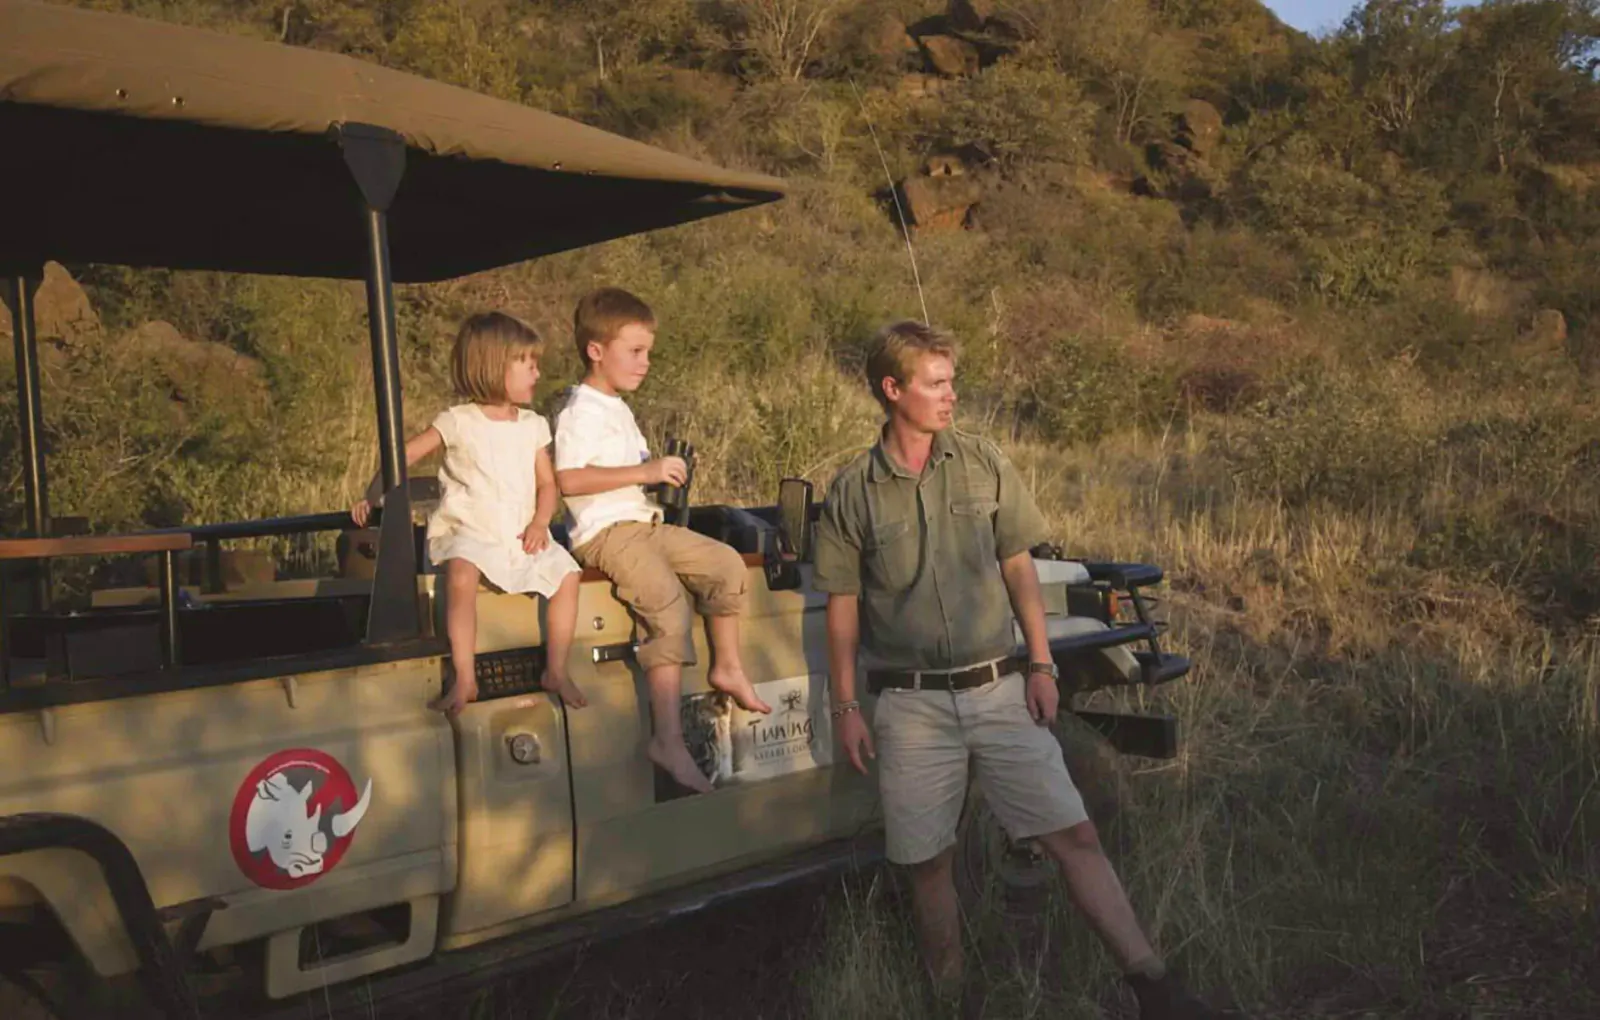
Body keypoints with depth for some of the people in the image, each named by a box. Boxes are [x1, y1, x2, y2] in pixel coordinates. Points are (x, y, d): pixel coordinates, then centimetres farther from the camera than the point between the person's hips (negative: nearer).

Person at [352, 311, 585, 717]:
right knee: (461, 575, -34)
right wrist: (371, 496, -8)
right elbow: (405, 455, 2)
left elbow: (547, 483, 14)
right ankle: (464, 679, -27)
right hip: (468, 532, -4)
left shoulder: (533, 426, 14)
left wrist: (539, 523, -3)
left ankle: (555, 671, -4)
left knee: (566, 573, -17)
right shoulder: (458, 422, 1)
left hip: (521, 536, 4)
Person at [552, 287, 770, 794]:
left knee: (726, 562, 1)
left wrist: (663, 471, 15)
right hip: (605, 532, -10)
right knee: (669, 604, -27)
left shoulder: (618, 408, 22)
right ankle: (668, 739, -27)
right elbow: (568, 479, -23)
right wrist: (645, 472, -23)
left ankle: (726, 666, 17)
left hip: (644, 523, 10)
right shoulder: (581, 410, -11)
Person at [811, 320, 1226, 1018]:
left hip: (999, 691, 1)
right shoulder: (852, 492, -1)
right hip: (911, 705, -1)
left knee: (1074, 834, -3)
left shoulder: (983, 465, 3)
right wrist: (845, 707, 1)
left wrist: (1041, 664, 0)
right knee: (927, 861, 8)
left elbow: (1018, 568, 7)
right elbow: (843, 606, 3)